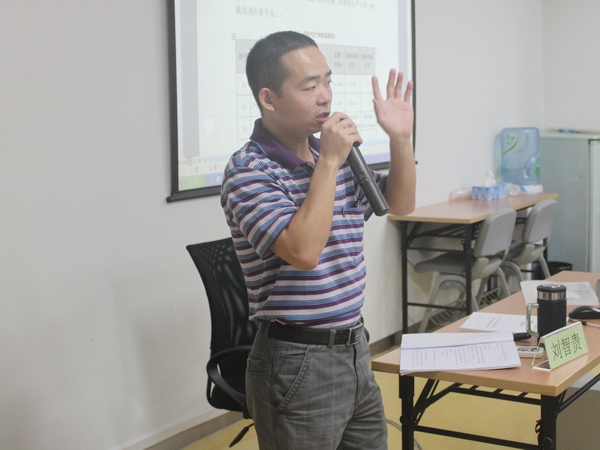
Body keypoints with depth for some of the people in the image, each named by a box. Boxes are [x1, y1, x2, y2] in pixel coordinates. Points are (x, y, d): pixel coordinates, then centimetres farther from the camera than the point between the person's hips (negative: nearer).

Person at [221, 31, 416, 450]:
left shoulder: (337, 156, 8)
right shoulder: (249, 172, -17)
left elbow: (400, 203, 18)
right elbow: (304, 251, -29)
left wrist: (401, 138, 2)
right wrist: (329, 163, -24)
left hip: (355, 349, 8)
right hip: (298, 364, -8)